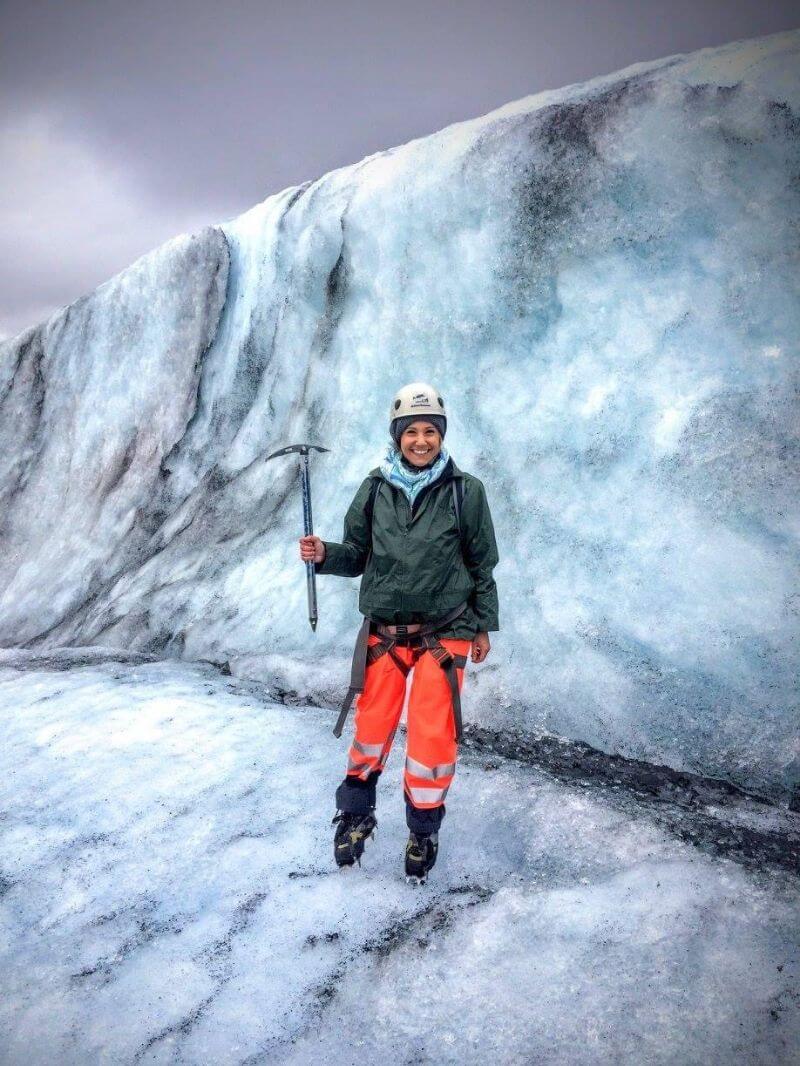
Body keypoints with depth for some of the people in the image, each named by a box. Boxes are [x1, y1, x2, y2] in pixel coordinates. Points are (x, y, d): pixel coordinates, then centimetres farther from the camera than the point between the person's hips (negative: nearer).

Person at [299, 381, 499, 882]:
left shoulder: (465, 490, -5)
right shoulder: (375, 489, 0)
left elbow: (482, 563, 2)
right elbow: (357, 555, 6)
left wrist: (483, 627, 6)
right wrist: (324, 554, -14)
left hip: (444, 632, -1)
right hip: (384, 630, 2)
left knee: (433, 735, -1)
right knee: (372, 728, 9)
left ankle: (424, 831, 23)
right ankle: (356, 813, 35)